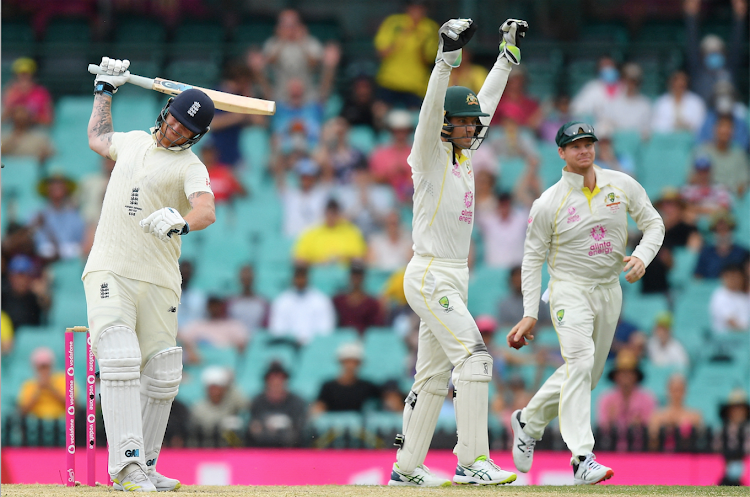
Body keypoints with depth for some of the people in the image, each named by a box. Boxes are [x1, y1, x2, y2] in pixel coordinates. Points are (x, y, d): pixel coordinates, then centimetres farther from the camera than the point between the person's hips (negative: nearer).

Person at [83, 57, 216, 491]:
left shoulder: (191, 166, 0)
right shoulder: (134, 142, 15)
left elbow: (207, 210, -21)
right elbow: (98, 138, 38)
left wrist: (181, 222, -42)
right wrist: (105, 89, 36)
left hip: (158, 281, -1)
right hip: (109, 272, 1)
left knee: (161, 375, -1)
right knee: (119, 361, -17)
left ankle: (145, 468, 13)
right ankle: (127, 465, -27)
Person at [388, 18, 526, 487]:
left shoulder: (465, 156, 13)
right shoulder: (429, 157, -9)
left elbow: (487, 102, 21)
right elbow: (433, 110, -25)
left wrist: (510, 52, 21)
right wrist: (448, 57, -36)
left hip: (454, 278, 9)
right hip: (430, 276, -9)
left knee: (434, 374, 10)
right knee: (473, 356, -18)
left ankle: (407, 466, 15)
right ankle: (472, 461, -22)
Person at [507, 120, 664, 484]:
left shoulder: (623, 185, 0)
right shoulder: (548, 204, -9)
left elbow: (653, 224, 8)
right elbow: (533, 258, -4)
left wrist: (642, 256, -14)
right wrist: (530, 314, -8)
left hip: (609, 289, 5)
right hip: (569, 288, -5)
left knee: (587, 373, 12)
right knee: (579, 360, -25)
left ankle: (529, 422, 37)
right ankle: (582, 459, -32)